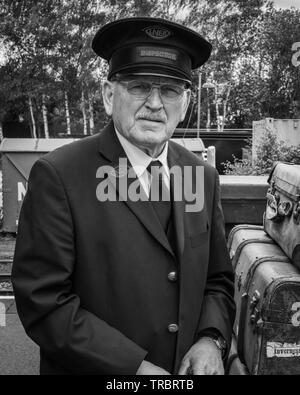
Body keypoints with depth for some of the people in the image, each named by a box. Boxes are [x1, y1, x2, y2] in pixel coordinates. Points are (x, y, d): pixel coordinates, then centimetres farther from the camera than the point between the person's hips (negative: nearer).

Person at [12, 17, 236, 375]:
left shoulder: (204, 177, -2)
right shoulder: (57, 175, -17)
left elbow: (217, 279, 6)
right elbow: (43, 301, -19)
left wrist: (211, 339, -12)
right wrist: (135, 366, -21)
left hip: (190, 368, 4)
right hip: (92, 369, -4)